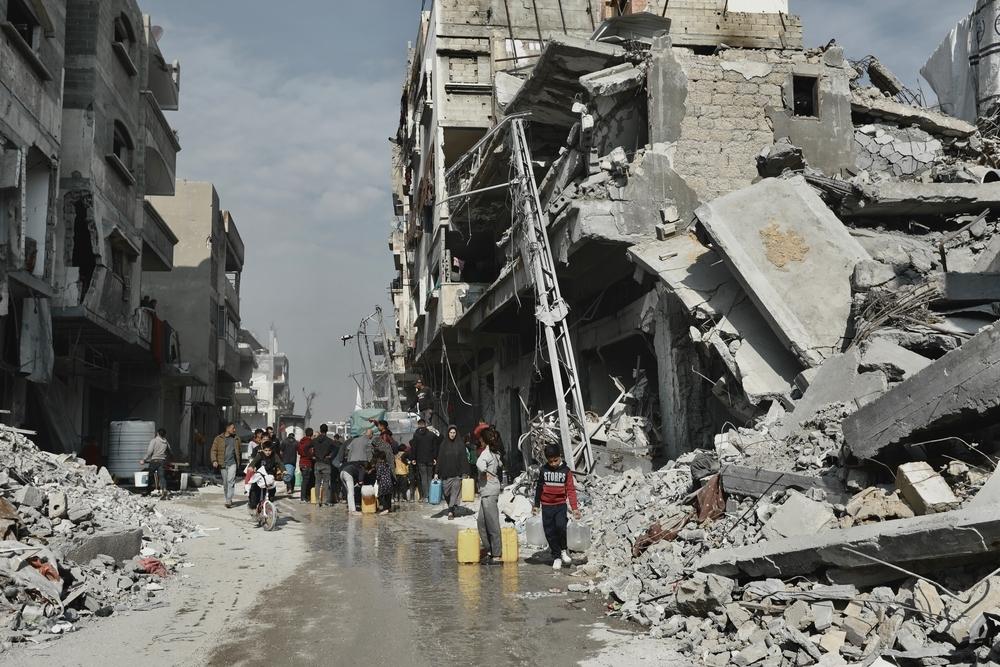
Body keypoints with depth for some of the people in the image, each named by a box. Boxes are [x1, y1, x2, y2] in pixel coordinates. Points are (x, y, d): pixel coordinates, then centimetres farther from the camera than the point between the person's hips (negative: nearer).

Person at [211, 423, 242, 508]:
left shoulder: (236, 439, 10)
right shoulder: (219, 439, 3)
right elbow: (214, 450, 1)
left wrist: (238, 462, 13)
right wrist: (214, 460, -12)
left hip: (232, 463, 0)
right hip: (223, 464, 0)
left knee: (231, 481, -13)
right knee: (225, 482, 8)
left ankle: (229, 500, -14)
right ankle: (227, 499, 20)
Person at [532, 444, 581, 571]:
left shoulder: (566, 471, -3)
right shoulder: (543, 470, 1)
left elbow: (570, 490, -3)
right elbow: (539, 488, 11)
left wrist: (574, 508, -9)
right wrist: (536, 505, 14)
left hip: (560, 504, -2)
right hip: (546, 506, 2)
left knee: (561, 526, -22)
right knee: (550, 532, 1)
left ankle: (563, 550, 1)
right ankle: (556, 557, 13)